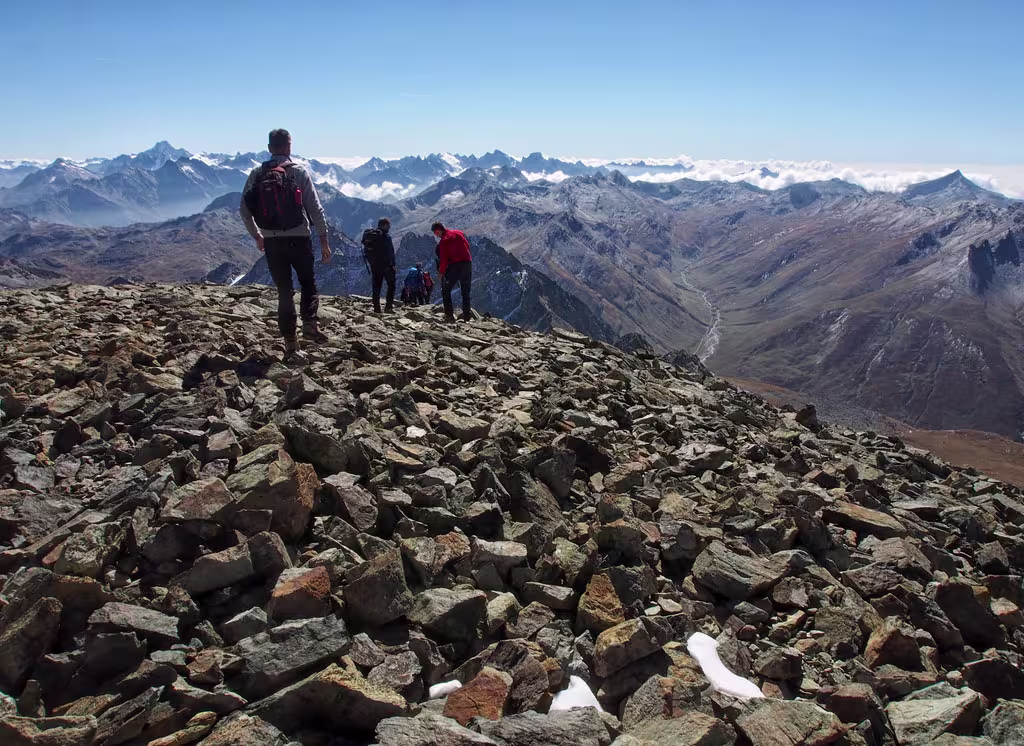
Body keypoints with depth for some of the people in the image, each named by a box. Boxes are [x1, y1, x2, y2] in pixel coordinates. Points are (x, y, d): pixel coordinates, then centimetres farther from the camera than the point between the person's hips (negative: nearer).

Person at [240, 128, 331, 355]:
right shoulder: (299, 172, -4)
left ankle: (290, 340, 9)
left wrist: (256, 236, 20)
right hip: (299, 239, -2)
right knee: (308, 284, 16)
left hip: (271, 242, 2)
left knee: (284, 290, 11)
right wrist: (324, 239, -2)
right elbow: (315, 208, -7)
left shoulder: (256, 175, 3)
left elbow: (245, 210, 6)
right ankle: (310, 323, -6)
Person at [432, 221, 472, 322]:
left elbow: (443, 259, -7)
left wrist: (442, 272, 1)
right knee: (465, 291, 14)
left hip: (454, 266, -5)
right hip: (467, 263, 5)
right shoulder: (459, 233, 8)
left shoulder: (443, 241, -5)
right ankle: (467, 315, 12)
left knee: (445, 291, 7)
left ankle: (449, 315, -3)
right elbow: (467, 246, 13)